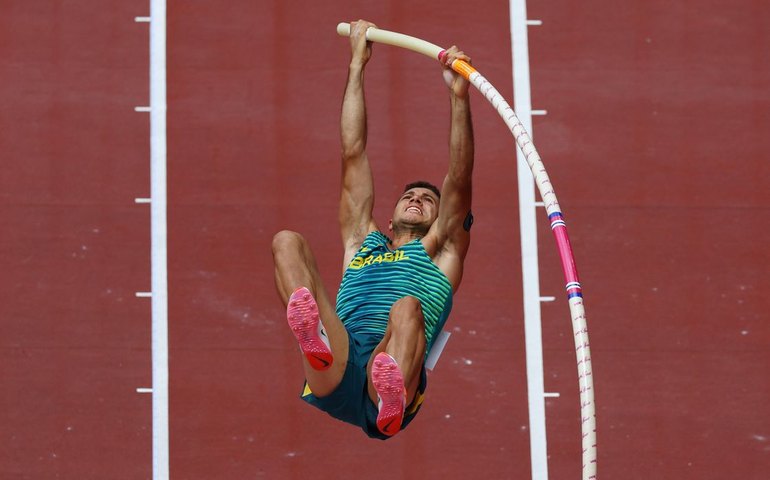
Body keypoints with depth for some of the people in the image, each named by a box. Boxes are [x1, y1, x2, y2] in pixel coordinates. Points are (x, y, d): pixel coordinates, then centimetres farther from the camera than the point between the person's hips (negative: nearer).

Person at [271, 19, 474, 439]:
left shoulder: (440, 253, 32)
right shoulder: (362, 245, 38)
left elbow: (459, 182, 17)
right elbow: (353, 153, 39)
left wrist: (459, 96, 8)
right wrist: (357, 67, 40)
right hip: (334, 375, 2)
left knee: (407, 307, -35)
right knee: (287, 241, -12)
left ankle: (392, 403, -70)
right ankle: (313, 335, -49)